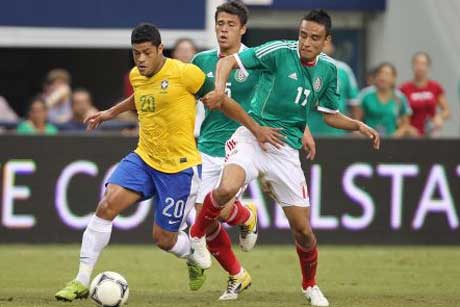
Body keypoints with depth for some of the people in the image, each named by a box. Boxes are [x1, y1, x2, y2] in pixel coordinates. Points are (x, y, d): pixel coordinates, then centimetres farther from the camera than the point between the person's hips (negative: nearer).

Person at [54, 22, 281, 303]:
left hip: (179, 167, -5)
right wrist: (111, 112, 32)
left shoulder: (184, 73, -17)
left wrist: (256, 129, -4)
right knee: (107, 206, -15)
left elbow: (222, 101, -6)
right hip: (143, 158, 5)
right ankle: (82, 281, -10)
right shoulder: (136, 76, 3)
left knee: (163, 239, 0)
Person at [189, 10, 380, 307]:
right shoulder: (279, 52, -10)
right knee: (227, 188, -34)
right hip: (252, 136, -4)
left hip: (286, 149, 4)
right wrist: (220, 88, -29)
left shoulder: (328, 69, 5)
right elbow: (228, 61, -10)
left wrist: (358, 125, -1)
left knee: (303, 228, 5)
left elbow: (331, 115, 17)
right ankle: (197, 234, -4)